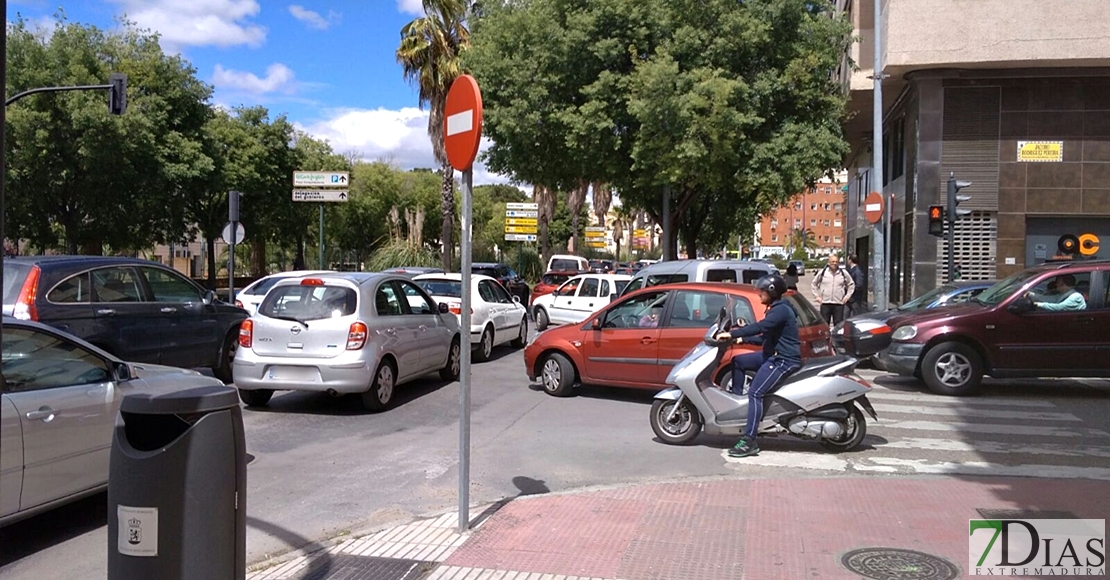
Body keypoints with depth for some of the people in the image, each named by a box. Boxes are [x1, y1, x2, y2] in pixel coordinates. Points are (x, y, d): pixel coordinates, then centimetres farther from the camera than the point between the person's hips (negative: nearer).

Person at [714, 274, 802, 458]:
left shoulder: (781, 310, -14)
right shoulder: (776, 309, 19)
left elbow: (760, 327, -29)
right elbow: (765, 337, 23)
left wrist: (732, 334, -30)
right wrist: (742, 338, 15)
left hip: (784, 360, -11)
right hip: (773, 356, 11)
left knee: (755, 393, -22)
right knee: (737, 360, 13)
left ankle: (749, 442, -24)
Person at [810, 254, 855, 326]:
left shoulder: (844, 273, 4)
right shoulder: (822, 272, 2)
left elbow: (851, 284, 16)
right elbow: (814, 283, 14)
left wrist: (847, 296, 7)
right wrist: (817, 296, 7)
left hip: (838, 304, 0)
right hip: (825, 304, 0)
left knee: (838, 325, 1)